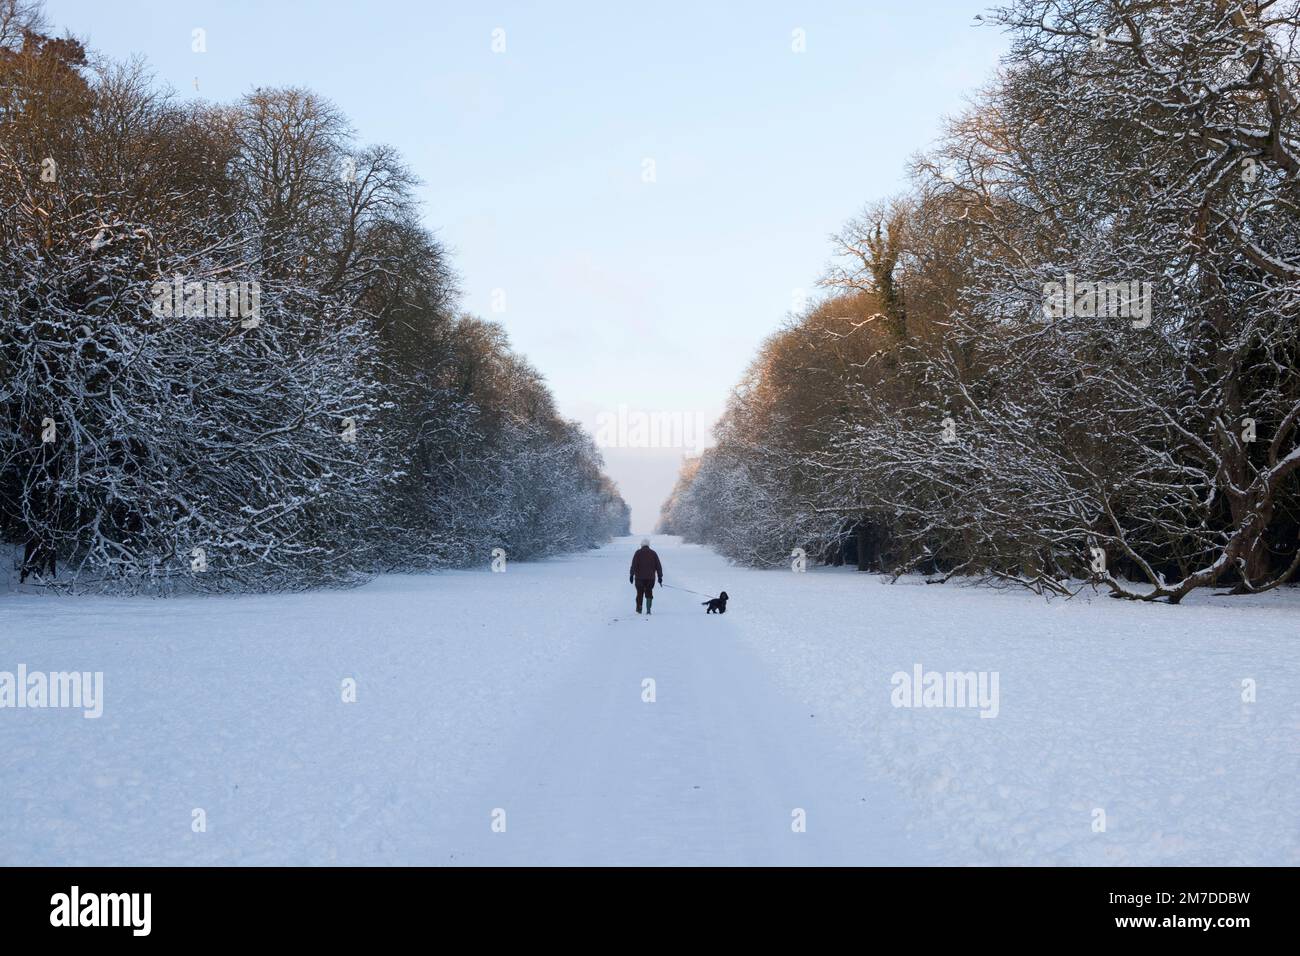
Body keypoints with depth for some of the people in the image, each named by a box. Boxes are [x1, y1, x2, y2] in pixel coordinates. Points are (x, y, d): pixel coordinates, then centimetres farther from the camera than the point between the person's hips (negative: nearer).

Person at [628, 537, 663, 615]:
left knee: (640, 593, 11)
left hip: (639, 577, -1)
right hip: (650, 578, 1)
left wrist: (631, 575, -5)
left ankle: (639, 609, 15)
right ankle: (648, 609, -6)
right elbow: (658, 566, 5)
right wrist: (660, 576, 10)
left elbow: (633, 565, -9)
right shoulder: (653, 553, 4)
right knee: (649, 593, 7)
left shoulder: (638, 553, -4)